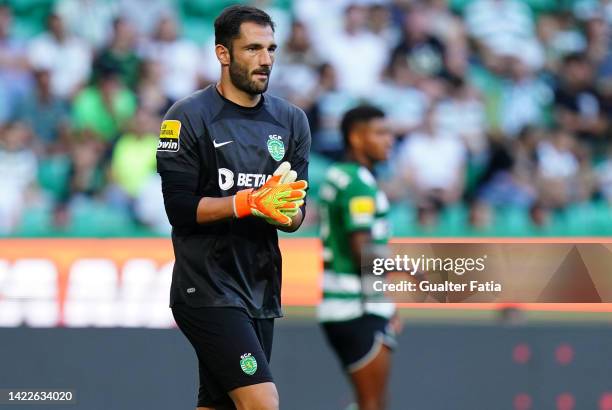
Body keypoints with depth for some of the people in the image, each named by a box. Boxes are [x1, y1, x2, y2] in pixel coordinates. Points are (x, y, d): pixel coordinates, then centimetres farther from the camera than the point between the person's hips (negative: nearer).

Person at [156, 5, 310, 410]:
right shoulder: (189, 117, -5)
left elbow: (296, 216, 9)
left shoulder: (291, 120, 12)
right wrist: (251, 202, -22)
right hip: (207, 287, -6)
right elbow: (180, 207, -12)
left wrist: (280, 209, -14)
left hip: (261, 288, 6)